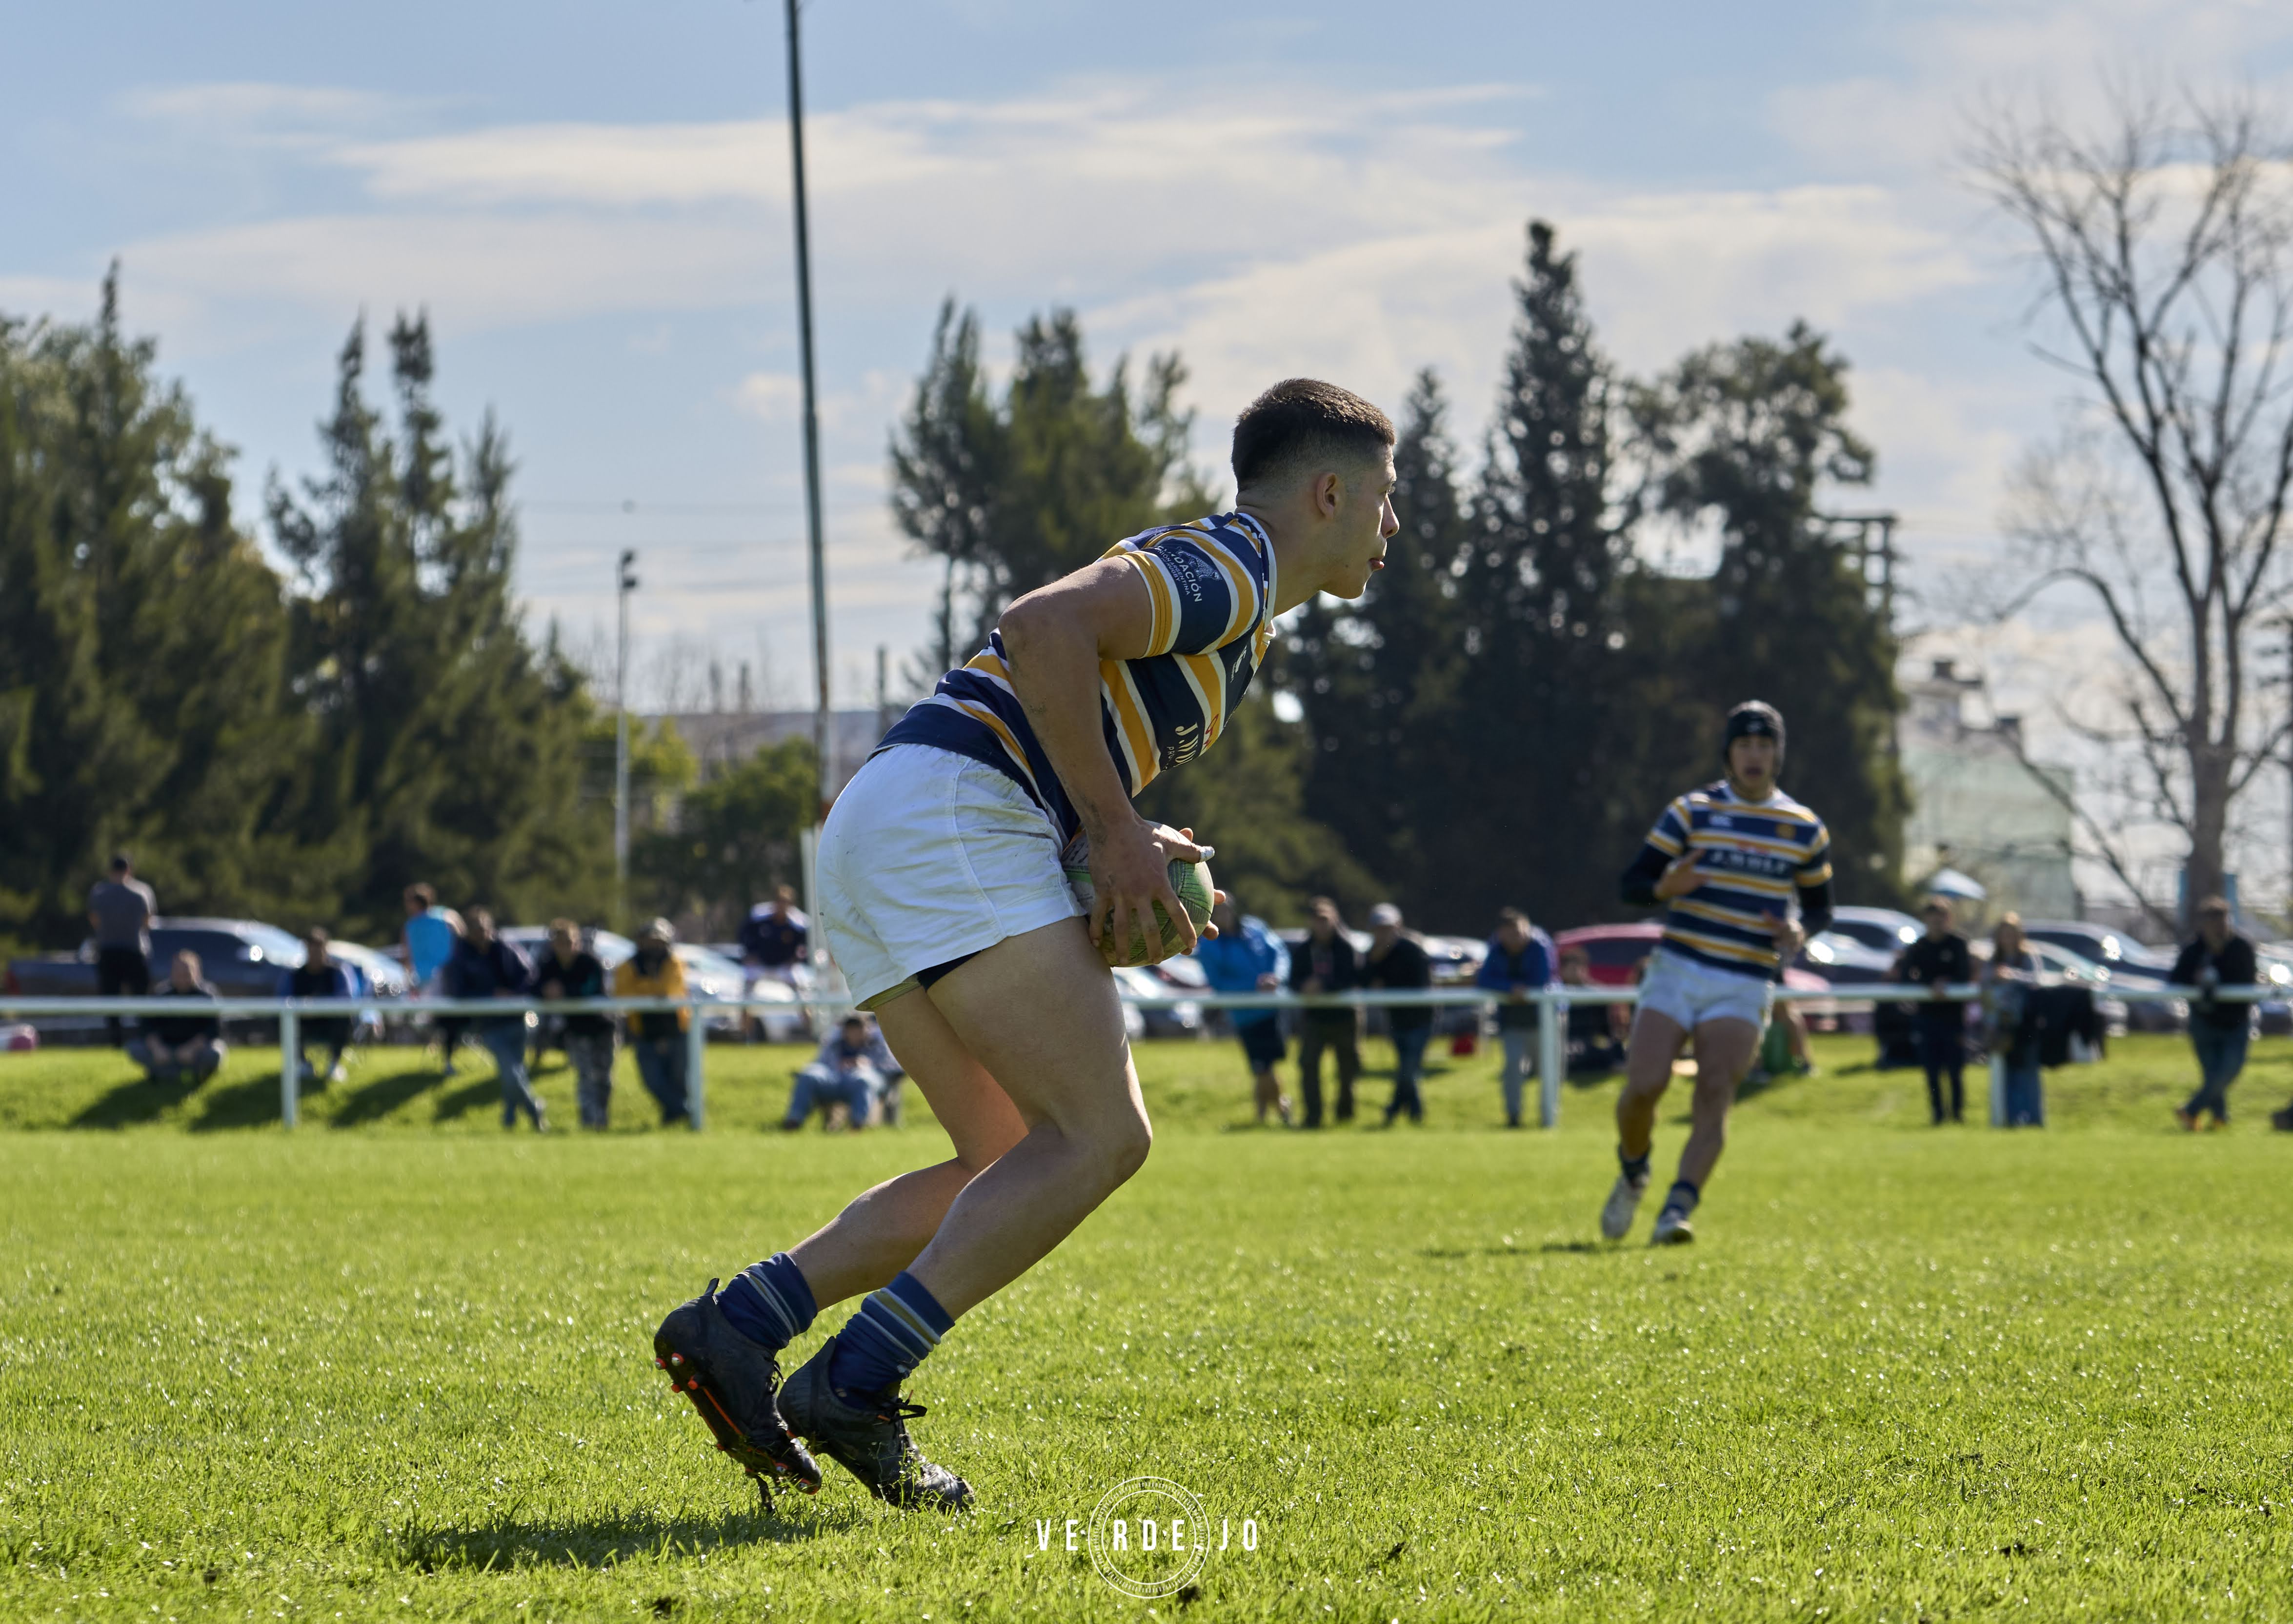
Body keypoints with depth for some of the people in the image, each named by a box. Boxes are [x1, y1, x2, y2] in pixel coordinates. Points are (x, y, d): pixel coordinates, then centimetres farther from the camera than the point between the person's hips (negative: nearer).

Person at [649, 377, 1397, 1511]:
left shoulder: (1221, 590, 28)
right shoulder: (1228, 567, -4)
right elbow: (1044, 626, -21)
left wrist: (1126, 841, 13)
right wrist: (1114, 830, -15)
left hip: (873, 834, 10)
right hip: (950, 823, -10)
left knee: (1016, 1170, 10)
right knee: (1102, 1135, -13)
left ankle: (735, 1327, 0)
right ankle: (854, 1383, -19)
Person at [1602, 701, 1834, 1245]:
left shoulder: (1805, 828, 8)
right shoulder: (1692, 811, 3)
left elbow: (1819, 904, 19)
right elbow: (1631, 884, 2)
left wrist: (1800, 931, -4)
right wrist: (1665, 887, -21)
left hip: (1745, 988, 1)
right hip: (1677, 970, -1)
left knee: (1715, 1094, -18)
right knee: (1644, 1087, -13)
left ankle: (1676, 1213, -23)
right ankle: (1633, 1173, 18)